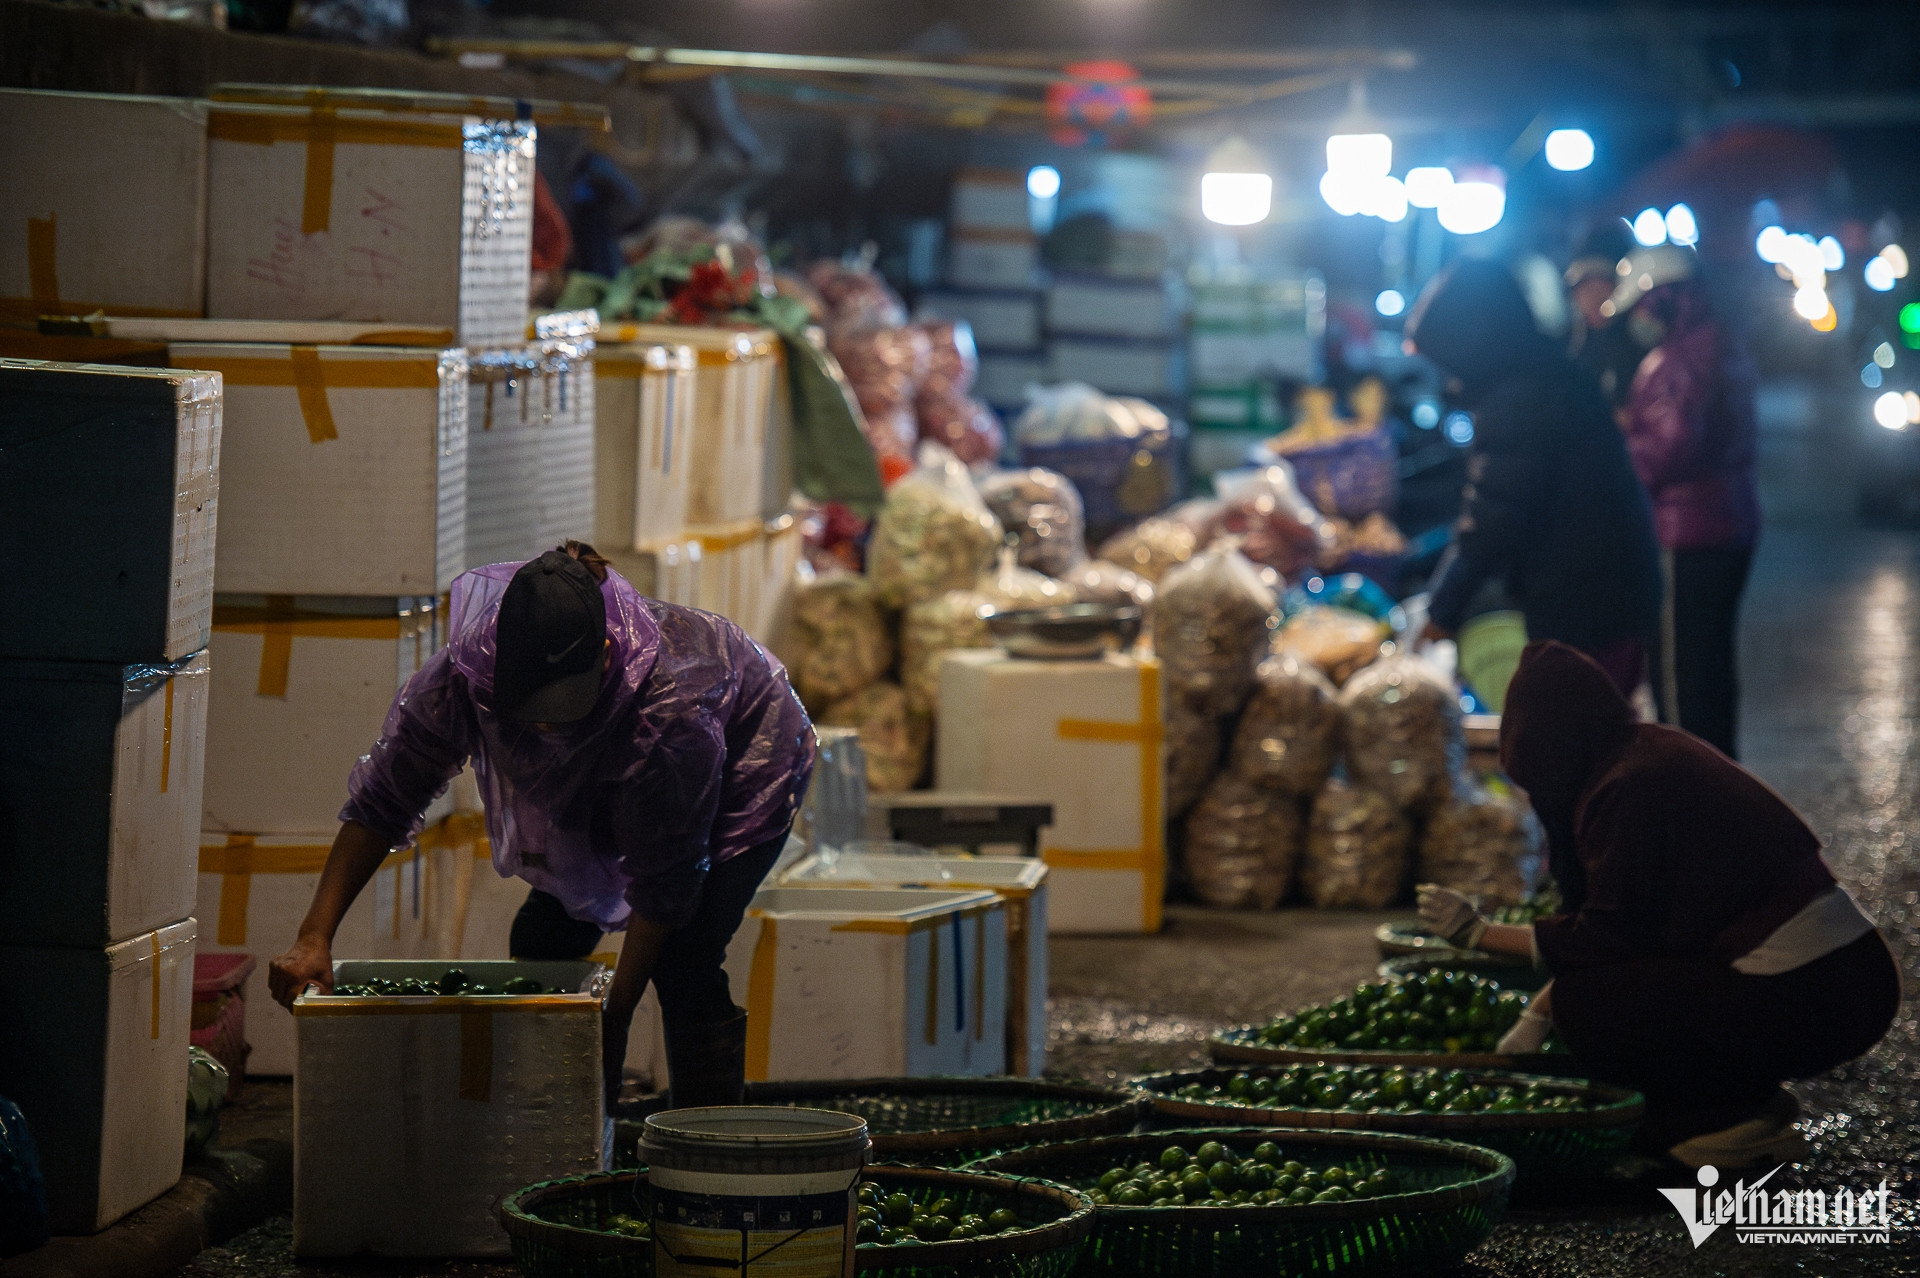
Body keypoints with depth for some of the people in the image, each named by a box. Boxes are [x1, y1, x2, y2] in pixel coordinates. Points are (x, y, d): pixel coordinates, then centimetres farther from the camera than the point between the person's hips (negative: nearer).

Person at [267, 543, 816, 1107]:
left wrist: (615, 1016, -29)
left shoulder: (671, 701, -44)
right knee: (543, 939, -2)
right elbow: (380, 803, -22)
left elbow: (665, 880, -33)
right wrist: (313, 939, -28)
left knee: (682, 964, -20)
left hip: (745, 767, -6)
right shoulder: (463, 674, -33)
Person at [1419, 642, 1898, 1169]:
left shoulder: (1628, 789, -15)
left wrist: (1481, 934, -3)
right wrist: (1537, 1016, 23)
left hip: (1801, 998, -10)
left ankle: (1723, 1117, 0)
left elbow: (1609, 937, -11)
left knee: (1586, 1003, -6)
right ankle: (1744, 1100, 15)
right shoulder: (1652, 748, 14)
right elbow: (1614, 923, 21)